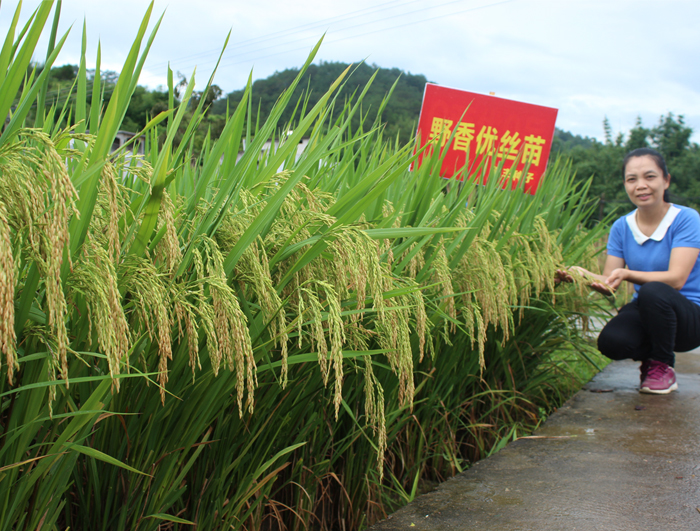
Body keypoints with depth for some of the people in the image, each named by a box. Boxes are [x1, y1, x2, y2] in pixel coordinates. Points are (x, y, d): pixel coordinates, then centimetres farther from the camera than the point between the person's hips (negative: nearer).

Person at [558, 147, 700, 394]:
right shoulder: (621, 227, 4)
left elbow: (676, 279, -23)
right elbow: (609, 284, 0)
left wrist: (627, 274, -37)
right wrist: (584, 276, -22)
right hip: (645, 312, 3)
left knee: (653, 291, -37)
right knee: (611, 342, -30)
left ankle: (663, 366, -10)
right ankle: (649, 357, 8)